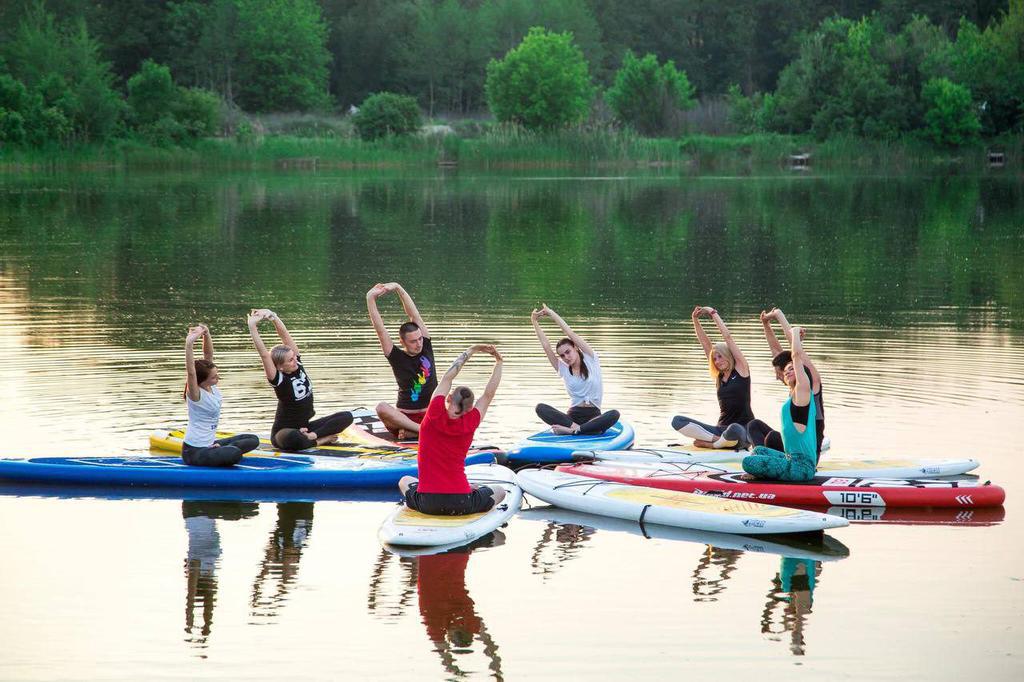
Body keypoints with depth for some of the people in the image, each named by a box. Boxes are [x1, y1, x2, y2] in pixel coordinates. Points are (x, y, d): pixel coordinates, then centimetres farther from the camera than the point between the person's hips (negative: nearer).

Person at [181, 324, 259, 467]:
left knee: (252, 440, 12)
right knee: (235, 455, -34)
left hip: (208, 444, 9)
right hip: (194, 452, -9)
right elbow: (190, 372, -39)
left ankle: (217, 450, 2)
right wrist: (189, 344, -50)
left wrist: (206, 334, -22)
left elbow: (209, 355, -4)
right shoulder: (196, 394, -20)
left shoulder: (212, 388, 0)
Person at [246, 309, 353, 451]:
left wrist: (273, 317, -25)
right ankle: (319, 440, -17)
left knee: (346, 417, -7)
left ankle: (310, 436, -17)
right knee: (292, 439, -44)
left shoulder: (298, 365, -4)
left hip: (304, 427, 7)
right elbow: (264, 354, -34)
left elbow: (286, 337, -15)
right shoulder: (278, 379, -20)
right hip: (284, 432, -7)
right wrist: (252, 326, -43)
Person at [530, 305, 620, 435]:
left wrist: (552, 314, 1)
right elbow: (546, 346, 5)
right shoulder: (563, 369, 12)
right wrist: (535, 323, 0)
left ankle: (572, 429, -44)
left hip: (593, 416, -2)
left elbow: (571, 334, -1)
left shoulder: (591, 360, 5)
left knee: (614, 414, -37)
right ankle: (574, 426, -41)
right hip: (572, 416, 2)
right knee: (540, 408, -24)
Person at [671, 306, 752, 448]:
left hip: (743, 431, -5)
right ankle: (716, 439, -26)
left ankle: (708, 443, -16)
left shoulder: (741, 369, 2)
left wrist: (713, 313, 3)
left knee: (734, 429, -45)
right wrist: (695, 320, 6)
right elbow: (705, 344, 12)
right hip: (722, 429, 5)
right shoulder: (719, 377, 16)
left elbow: (728, 337, -2)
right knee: (677, 421, -11)